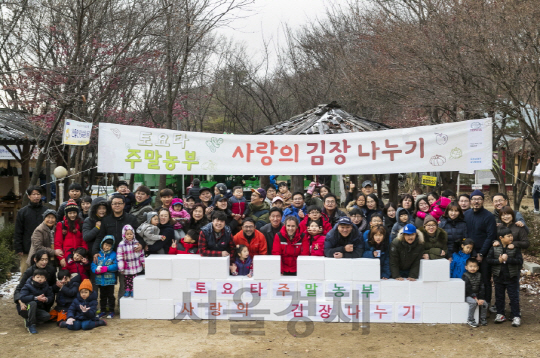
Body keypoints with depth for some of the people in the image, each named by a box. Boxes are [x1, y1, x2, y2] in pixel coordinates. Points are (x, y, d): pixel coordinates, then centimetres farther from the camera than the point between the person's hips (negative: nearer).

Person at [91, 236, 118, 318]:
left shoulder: (113, 254, -3)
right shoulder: (98, 254, 4)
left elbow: (116, 266, -12)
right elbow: (93, 265, 1)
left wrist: (105, 268, -20)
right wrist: (96, 270, -20)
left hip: (110, 280, -3)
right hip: (100, 280, 3)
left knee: (110, 296, 6)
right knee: (102, 296, 14)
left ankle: (111, 311, 15)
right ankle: (103, 311, 24)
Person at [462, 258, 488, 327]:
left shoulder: (479, 275, 7)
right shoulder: (465, 276, -9)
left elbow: (482, 288, 2)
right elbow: (468, 289, -16)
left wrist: (481, 298, -11)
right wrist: (475, 298, -22)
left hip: (477, 295, 5)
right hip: (468, 296, -5)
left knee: (484, 303, -16)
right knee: (474, 302, -31)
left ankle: (483, 319, 6)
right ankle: (470, 320, -17)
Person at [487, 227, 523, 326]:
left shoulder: (515, 248, -7)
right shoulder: (494, 248, -5)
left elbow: (520, 261, -14)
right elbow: (489, 260, -4)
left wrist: (507, 259, -24)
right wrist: (499, 260, -19)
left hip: (511, 277, -2)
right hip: (498, 277, 2)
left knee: (514, 297, 2)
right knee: (499, 296, 12)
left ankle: (516, 316, 11)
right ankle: (500, 314, 25)